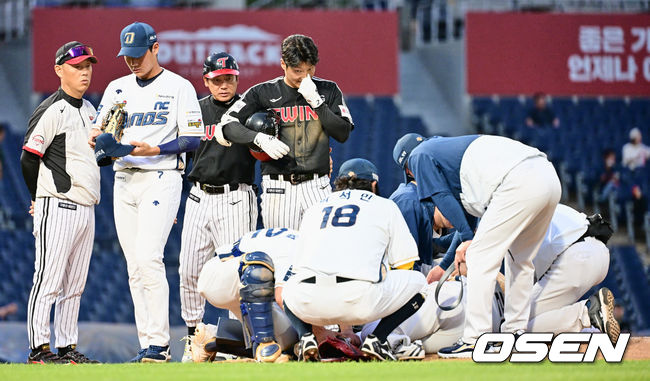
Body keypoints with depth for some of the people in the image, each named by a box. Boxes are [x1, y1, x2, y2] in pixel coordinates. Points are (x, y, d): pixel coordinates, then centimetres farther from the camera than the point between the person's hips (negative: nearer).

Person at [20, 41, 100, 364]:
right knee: (48, 279, -8)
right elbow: (29, 158, -12)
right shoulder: (52, 110, -11)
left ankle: (67, 347, 15)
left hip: (85, 210, 8)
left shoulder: (88, 110, 16)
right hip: (58, 209, -8)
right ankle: (39, 348, -7)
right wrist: (43, 200, -2)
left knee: (74, 284, 10)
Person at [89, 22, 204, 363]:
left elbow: (193, 139, -6)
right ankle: (147, 345, 5)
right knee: (134, 267, 3)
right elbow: (97, 134, 15)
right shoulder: (117, 89, 15)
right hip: (124, 179, 6)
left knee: (148, 257, -19)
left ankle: (159, 342, -17)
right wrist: (99, 139, -9)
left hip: (161, 178, -6)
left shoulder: (179, 87, -1)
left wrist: (152, 150, -19)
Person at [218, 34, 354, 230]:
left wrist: (316, 101, -7)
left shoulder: (328, 90, 10)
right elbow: (227, 125, -3)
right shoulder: (263, 93, 4)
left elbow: (343, 133, 2)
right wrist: (260, 138, -20)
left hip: (317, 188, 1)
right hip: (278, 189, -1)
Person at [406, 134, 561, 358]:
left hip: (519, 182, -9)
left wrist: (468, 238, 2)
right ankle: (516, 333, 23)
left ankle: (476, 340, -9)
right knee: (520, 259, 22)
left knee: (481, 257, -5)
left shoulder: (421, 156, 15)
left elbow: (443, 197, 3)